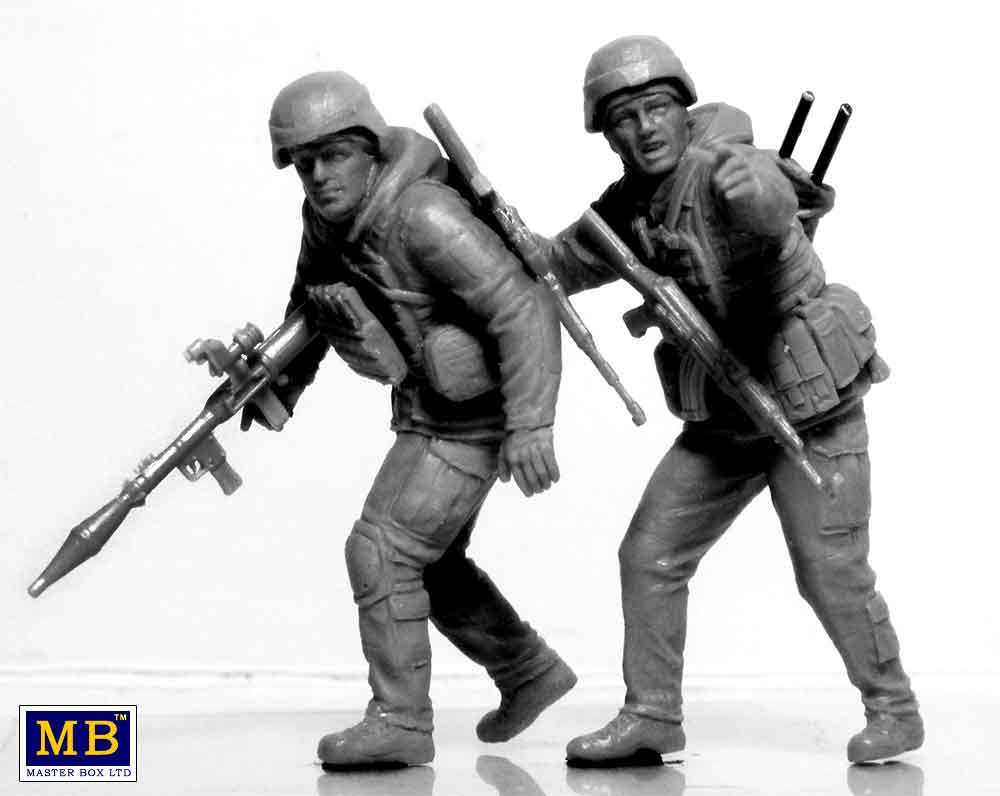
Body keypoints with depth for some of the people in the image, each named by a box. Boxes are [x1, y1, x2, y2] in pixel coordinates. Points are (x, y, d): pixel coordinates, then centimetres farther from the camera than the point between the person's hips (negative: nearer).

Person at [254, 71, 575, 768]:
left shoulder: (422, 215, -29)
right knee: (431, 562, 20)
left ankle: (399, 722, -1)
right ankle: (529, 673, 36)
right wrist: (279, 389, 5)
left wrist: (529, 424, -34)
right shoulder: (328, 214, -3)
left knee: (380, 551, -12)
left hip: (470, 416, -9)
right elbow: (311, 309, 15)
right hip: (424, 407, 9)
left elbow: (523, 310, -30)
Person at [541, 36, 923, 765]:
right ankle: (651, 718, 13)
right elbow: (553, 266, 14)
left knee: (831, 575, -3)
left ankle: (894, 711, 18)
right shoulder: (628, 208, -1)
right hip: (723, 420, 7)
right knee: (649, 556, 2)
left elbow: (775, 204, -49)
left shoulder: (724, 167, -24)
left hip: (814, 408, -7)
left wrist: (753, 186, -70)